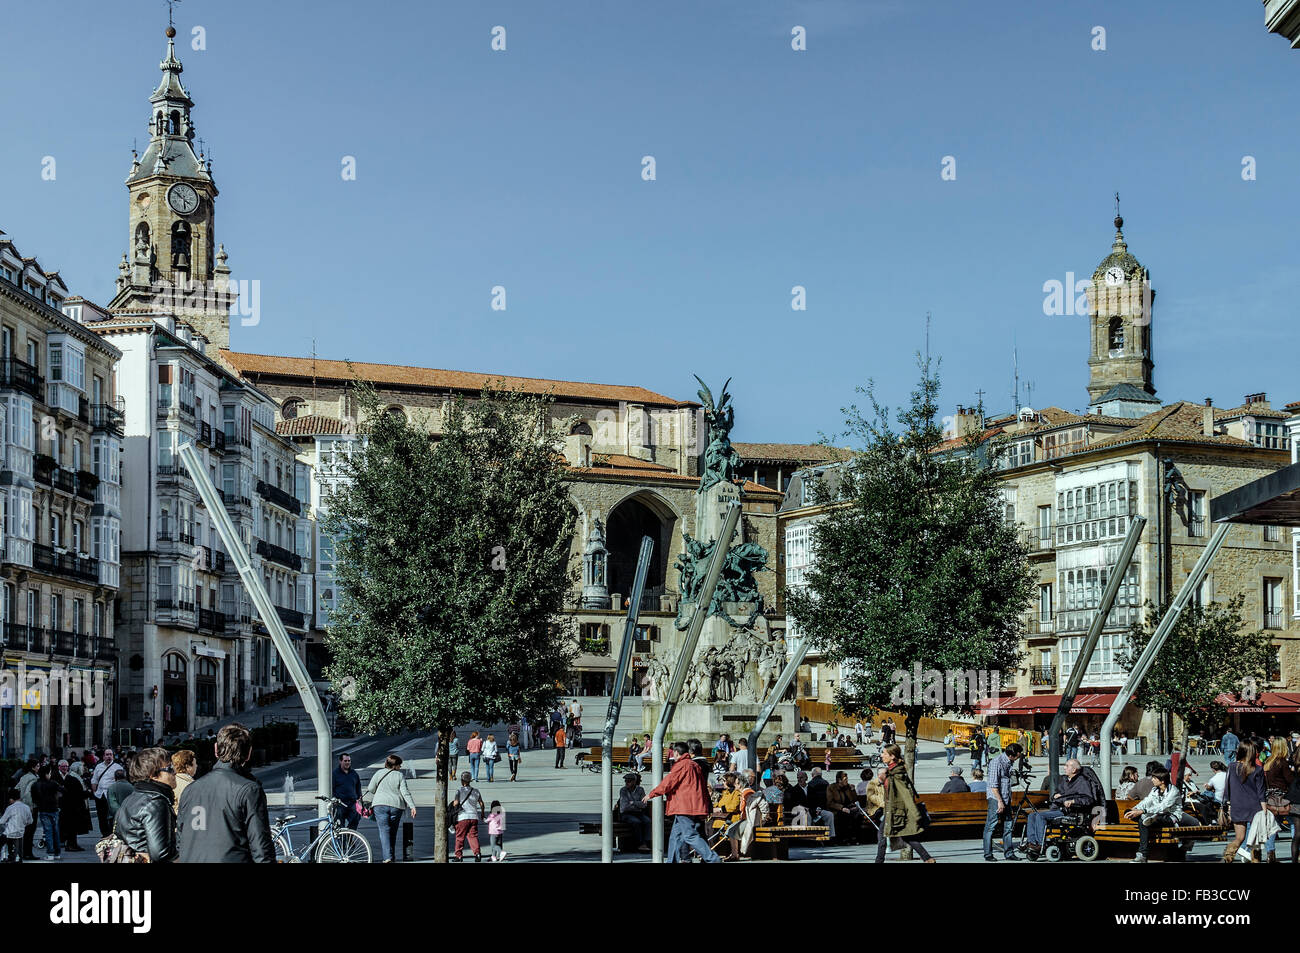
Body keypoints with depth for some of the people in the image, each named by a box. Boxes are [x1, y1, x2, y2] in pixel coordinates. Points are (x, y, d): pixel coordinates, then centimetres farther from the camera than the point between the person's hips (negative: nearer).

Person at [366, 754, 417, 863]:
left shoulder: (379, 773, 4)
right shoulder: (400, 775, 2)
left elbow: (371, 789, 6)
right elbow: (405, 792, -5)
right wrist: (412, 806, -6)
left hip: (380, 805, -1)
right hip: (396, 805, 1)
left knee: (384, 830, -5)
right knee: (393, 831, 14)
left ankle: (387, 857, -20)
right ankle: (391, 856, 19)